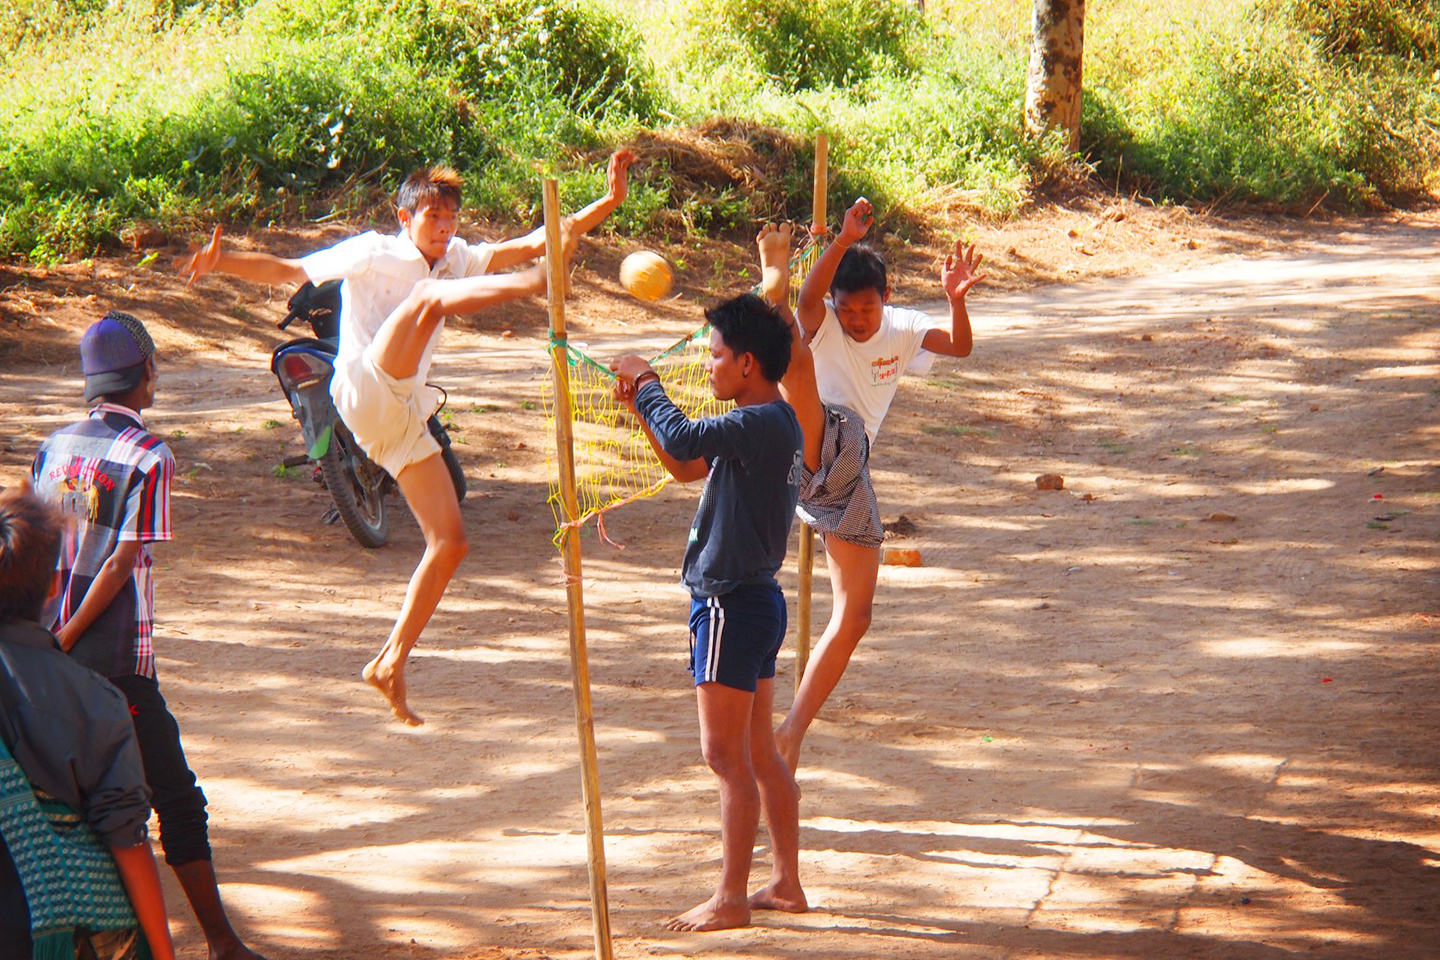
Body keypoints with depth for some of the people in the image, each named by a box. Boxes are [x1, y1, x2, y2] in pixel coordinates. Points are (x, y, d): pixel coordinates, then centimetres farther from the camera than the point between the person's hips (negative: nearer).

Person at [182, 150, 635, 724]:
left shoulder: (457, 260, 22)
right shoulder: (372, 254, 6)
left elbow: (528, 245, 16)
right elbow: (289, 272, 3)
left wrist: (608, 203, 7)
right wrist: (224, 262, -14)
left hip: (405, 415, 7)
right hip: (364, 391, -7)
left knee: (450, 543, 1)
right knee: (430, 297, -28)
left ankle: (390, 665, 8)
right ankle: (539, 284, -55)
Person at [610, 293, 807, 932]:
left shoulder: (761, 424, -19)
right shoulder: (771, 424, 13)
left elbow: (683, 440, -32)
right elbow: (688, 467, 23)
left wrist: (646, 382, -14)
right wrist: (641, 405, 13)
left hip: (731, 604, -10)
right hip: (755, 598, 10)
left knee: (726, 755, -4)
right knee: (759, 754, 15)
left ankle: (731, 899, 1)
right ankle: (786, 884, 21)